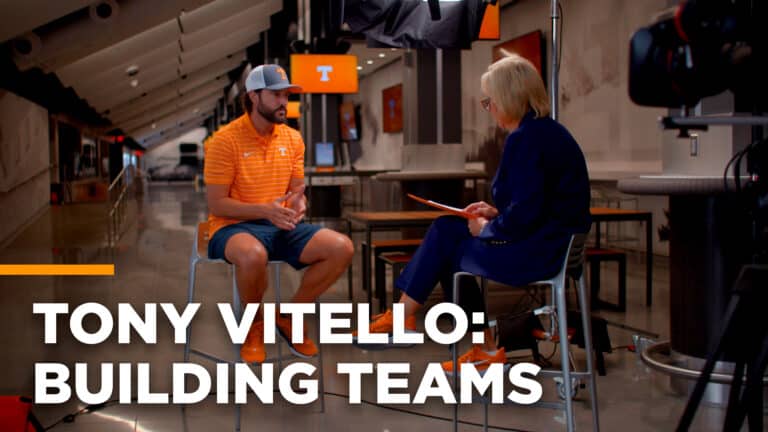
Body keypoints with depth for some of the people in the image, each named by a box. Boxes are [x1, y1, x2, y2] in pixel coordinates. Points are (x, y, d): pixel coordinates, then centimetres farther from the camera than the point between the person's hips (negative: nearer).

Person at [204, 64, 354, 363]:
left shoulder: (292, 138, 8)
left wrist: (298, 204, -11)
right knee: (253, 255, -42)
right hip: (234, 227, -5)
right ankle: (255, 325, -8)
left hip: (282, 226, 6)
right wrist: (265, 210, -24)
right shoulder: (225, 140, -10)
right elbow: (216, 205, -11)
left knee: (342, 248, -17)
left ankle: (289, 316, 4)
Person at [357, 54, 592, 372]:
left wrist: (486, 229, -6)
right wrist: (496, 213, 9)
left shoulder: (526, 138, -19)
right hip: (553, 241, 10)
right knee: (447, 230, 9)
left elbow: (524, 216, -23)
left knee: (446, 246, 3)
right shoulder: (548, 131, 12)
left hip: (538, 251, -10)